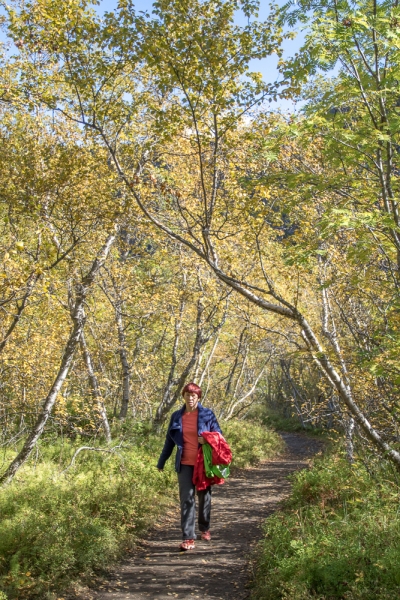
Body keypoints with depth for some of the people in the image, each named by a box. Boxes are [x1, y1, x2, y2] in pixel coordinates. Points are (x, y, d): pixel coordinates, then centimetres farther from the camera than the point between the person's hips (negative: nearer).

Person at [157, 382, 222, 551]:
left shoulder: (208, 414, -3)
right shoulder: (176, 416, 4)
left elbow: (219, 436, 2)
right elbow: (169, 441, 12)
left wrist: (207, 440, -19)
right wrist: (161, 462, 16)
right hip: (185, 464, 1)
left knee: (204, 497, 14)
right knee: (186, 500, -4)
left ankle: (204, 529, 34)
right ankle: (188, 538, -1)